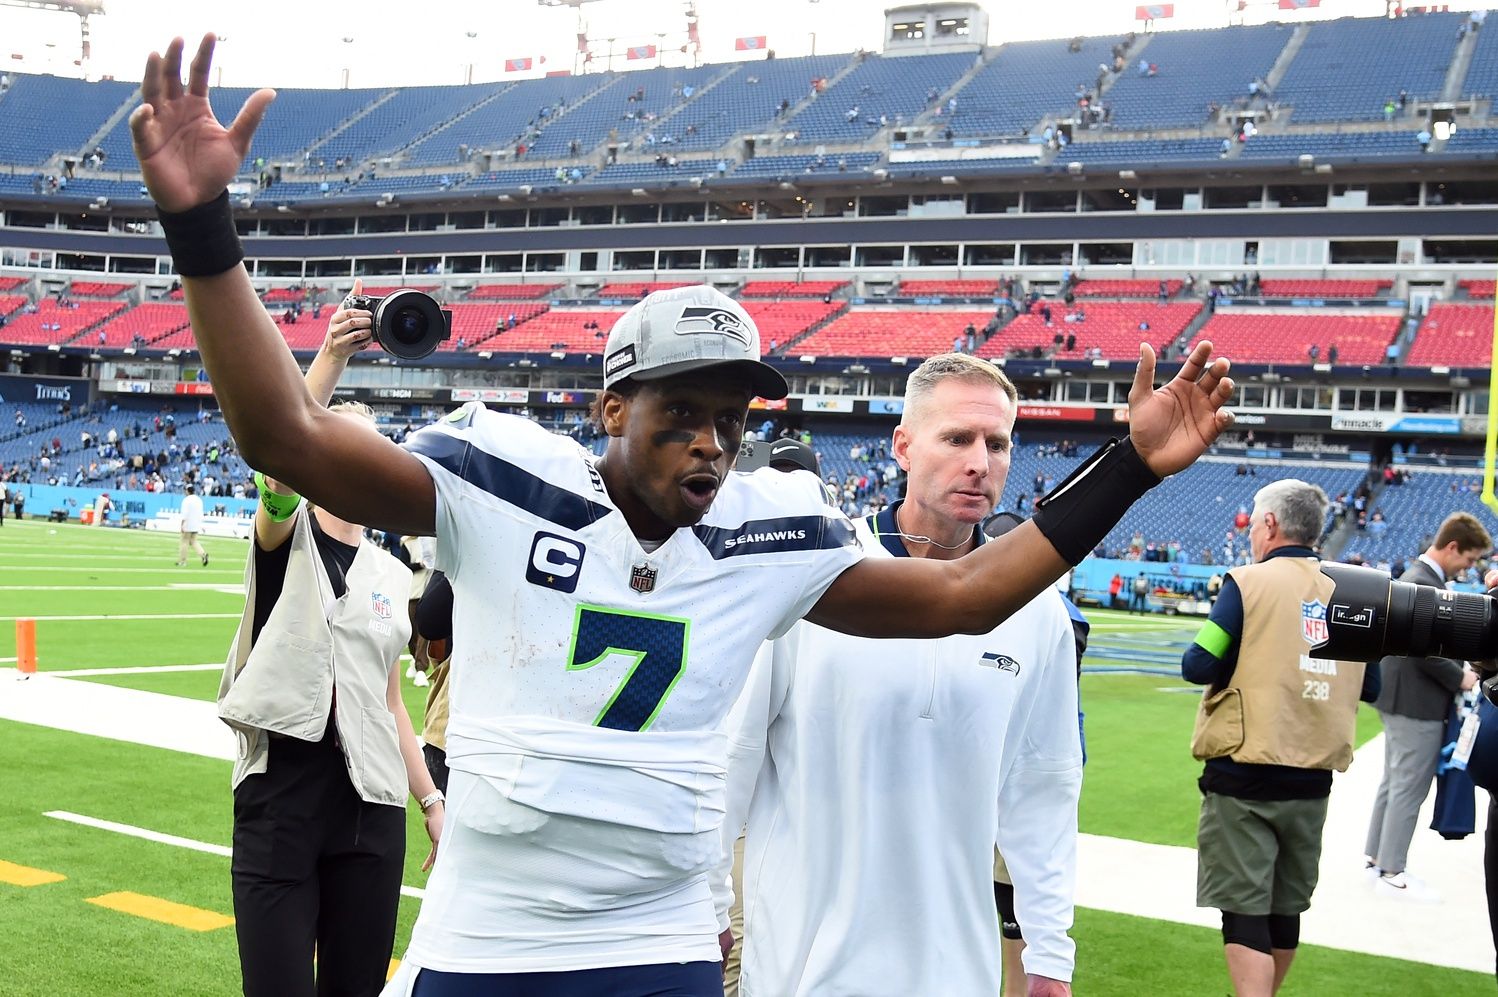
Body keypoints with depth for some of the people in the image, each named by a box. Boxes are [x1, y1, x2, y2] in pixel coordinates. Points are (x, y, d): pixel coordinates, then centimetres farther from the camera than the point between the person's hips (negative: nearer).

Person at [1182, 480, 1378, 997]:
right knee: (1286, 909, 17)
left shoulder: (1249, 581, -9)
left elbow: (1200, 666, -13)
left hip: (1243, 777, -5)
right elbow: (1369, 687, 10)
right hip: (1312, 782, 5)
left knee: (1244, 910, -3)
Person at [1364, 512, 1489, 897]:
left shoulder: (1417, 576, 11)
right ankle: (1392, 873, 5)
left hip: (1403, 698, 10)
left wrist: (1457, 671, 5)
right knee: (1409, 790, -2)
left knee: (1394, 783, 18)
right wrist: (1460, 678, -12)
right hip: (1417, 703, -10)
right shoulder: (1424, 584, -21)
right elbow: (1427, 652, -24)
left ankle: (1376, 856, 27)